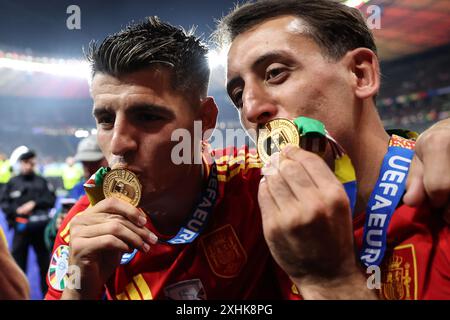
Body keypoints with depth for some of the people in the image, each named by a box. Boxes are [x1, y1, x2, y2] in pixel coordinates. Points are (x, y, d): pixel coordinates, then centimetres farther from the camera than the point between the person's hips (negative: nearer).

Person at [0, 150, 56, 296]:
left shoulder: (42, 181, 4)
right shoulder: (12, 183, 4)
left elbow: (51, 200, -2)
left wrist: (34, 203, -14)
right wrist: (16, 210, -13)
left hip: (40, 227, 0)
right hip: (20, 227, 0)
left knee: (45, 261, 11)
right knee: (18, 261, 6)